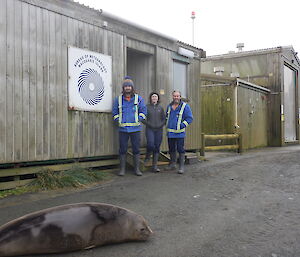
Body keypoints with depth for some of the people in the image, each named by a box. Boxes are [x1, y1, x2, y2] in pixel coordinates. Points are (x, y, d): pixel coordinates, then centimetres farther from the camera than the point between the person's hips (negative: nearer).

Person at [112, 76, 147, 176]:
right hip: (123, 128, 0)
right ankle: (122, 169, 11)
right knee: (123, 149, 3)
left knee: (136, 149, 3)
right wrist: (118, 121, 0)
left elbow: (143, 111, 7)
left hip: (135, 128, 0)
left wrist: (138, 119, -6)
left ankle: (137, 169, 12)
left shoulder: (138, 98, 5)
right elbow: (115, 112, 14)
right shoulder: (118, 99, 6)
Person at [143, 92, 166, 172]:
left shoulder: (160, 108, 9)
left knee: (157, 148, 2)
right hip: (149, 129, -3)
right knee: (151, 145, -20)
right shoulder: (147, 107, 1)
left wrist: (161, 125, -4)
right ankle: (147, 156, 14)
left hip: (159, 130, 3)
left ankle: (154, 166, 8)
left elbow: (164, 118, 13)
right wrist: (148, 124, -11)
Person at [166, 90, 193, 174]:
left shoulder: (185, 106, -6)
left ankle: (181, 166, 3)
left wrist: (182, 125, -16)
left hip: (179, 133, -6)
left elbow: (189, 118, -7)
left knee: (180, 149, -4)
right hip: (170, 132, 6)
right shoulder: (169, 106, 12)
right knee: (171, 149, 14)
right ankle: (172, 164, 27)